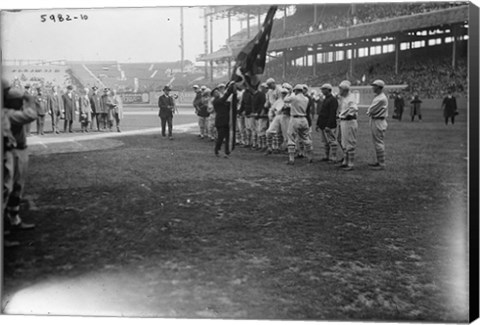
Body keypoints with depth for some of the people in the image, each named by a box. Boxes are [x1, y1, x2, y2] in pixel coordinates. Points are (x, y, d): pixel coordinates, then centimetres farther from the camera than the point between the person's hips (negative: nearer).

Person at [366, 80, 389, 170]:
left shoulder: (381, 98, -19)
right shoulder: (377, 97, 15)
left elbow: (372, 110, -19)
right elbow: (370, 109, 16)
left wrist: (368, 111, 1)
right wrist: (369, 111, -4)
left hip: (379, 122, -11)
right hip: (375, 121, 11)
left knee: (379, 143, -8)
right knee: (377, 142, 16)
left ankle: (382, 164, -4)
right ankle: (379, 161, 25)